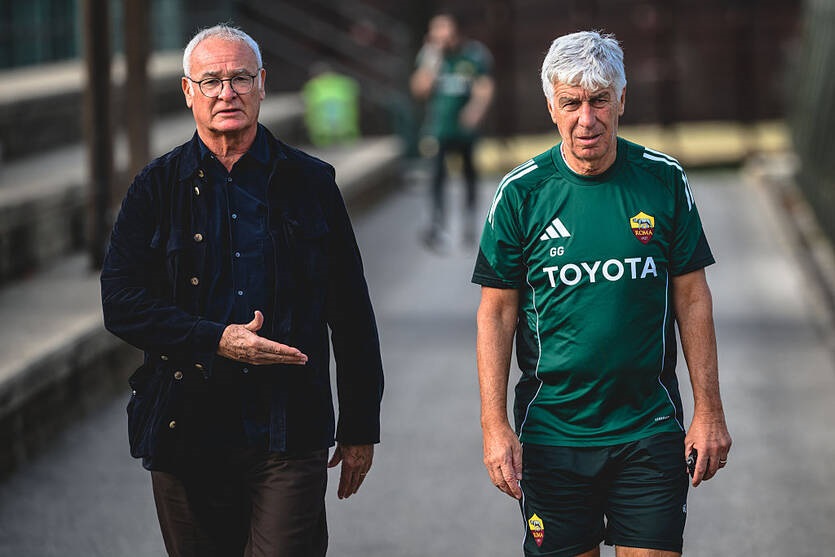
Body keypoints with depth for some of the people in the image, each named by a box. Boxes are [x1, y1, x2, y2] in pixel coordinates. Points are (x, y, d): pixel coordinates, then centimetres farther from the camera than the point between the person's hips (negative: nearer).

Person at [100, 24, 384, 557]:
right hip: (186, 432, 1)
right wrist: (217, 341, -15)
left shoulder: (311, 183, 6)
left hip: (289, 436, -1)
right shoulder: (159, 187, 6)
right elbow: (120, 301, -3)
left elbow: (352, 312, 9)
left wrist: (361, 427, 7)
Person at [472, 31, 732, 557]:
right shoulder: (522, 193, -3)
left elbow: (692, 298, 5)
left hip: (650, 430, 1)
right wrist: (495, 426, -6)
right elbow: (497, 313, 0)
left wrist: (709, 412, 2)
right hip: (551, 432, 0)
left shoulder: (664, 181, 0)